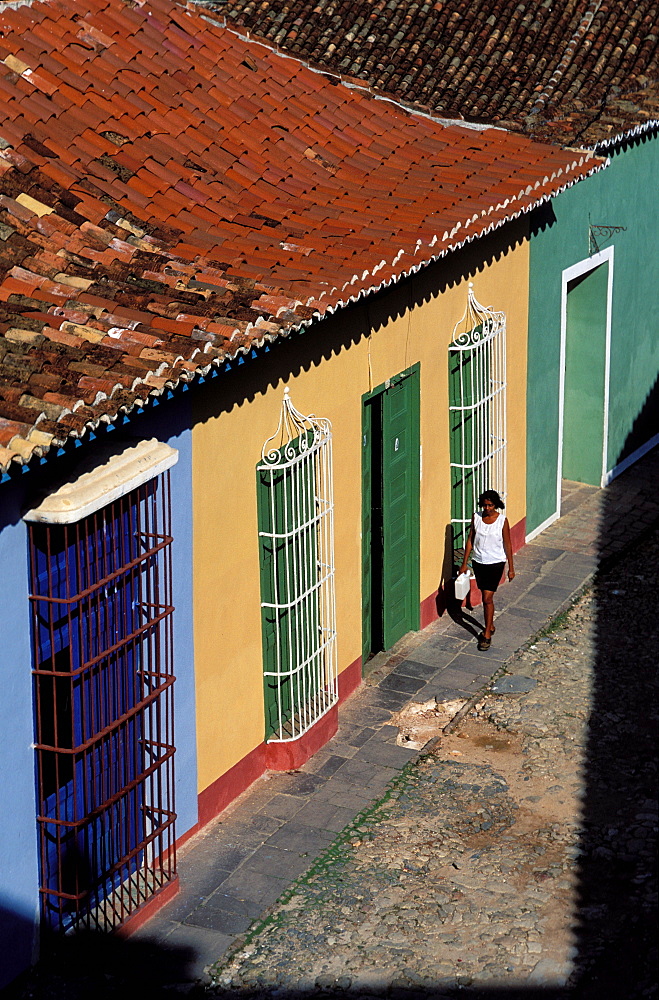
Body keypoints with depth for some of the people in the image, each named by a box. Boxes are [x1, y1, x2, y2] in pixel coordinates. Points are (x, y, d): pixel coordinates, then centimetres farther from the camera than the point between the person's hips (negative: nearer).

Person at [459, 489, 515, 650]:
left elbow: (507, 545, -6)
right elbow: (470, 540, 4)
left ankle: (487, 634, 1)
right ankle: (490, 626, 35)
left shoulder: (502, 521, -12)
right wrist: (464, 563, 4)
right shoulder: (476, 517, -3)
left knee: (487, 598, -7)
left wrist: (511, 568, -4)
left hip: (495, 563, -4)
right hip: (478, 562, 4)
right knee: (485, 596, 17)